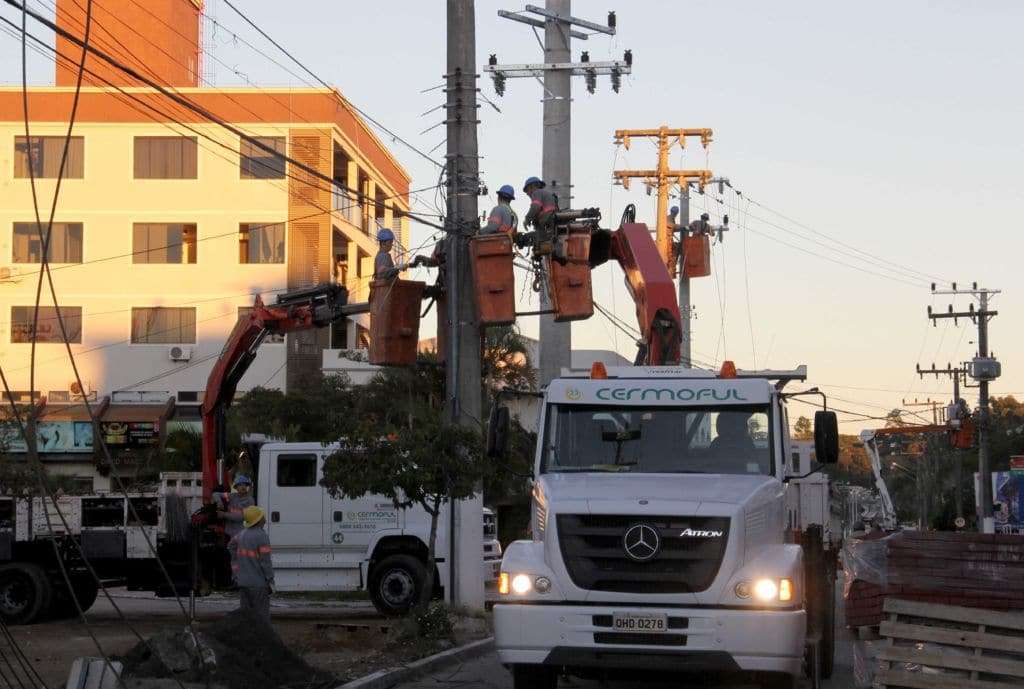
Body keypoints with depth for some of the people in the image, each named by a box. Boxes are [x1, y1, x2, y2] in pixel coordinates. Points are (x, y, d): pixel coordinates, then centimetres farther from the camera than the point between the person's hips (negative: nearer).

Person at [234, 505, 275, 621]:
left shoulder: (242, 534, 6)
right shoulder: (262, 536, -16)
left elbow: (234, 541, 30)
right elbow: (266, 561, -17)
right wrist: (270, 581, -10)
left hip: (243, 582, 7)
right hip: (258, 583, -7)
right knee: (262, 616, -3)